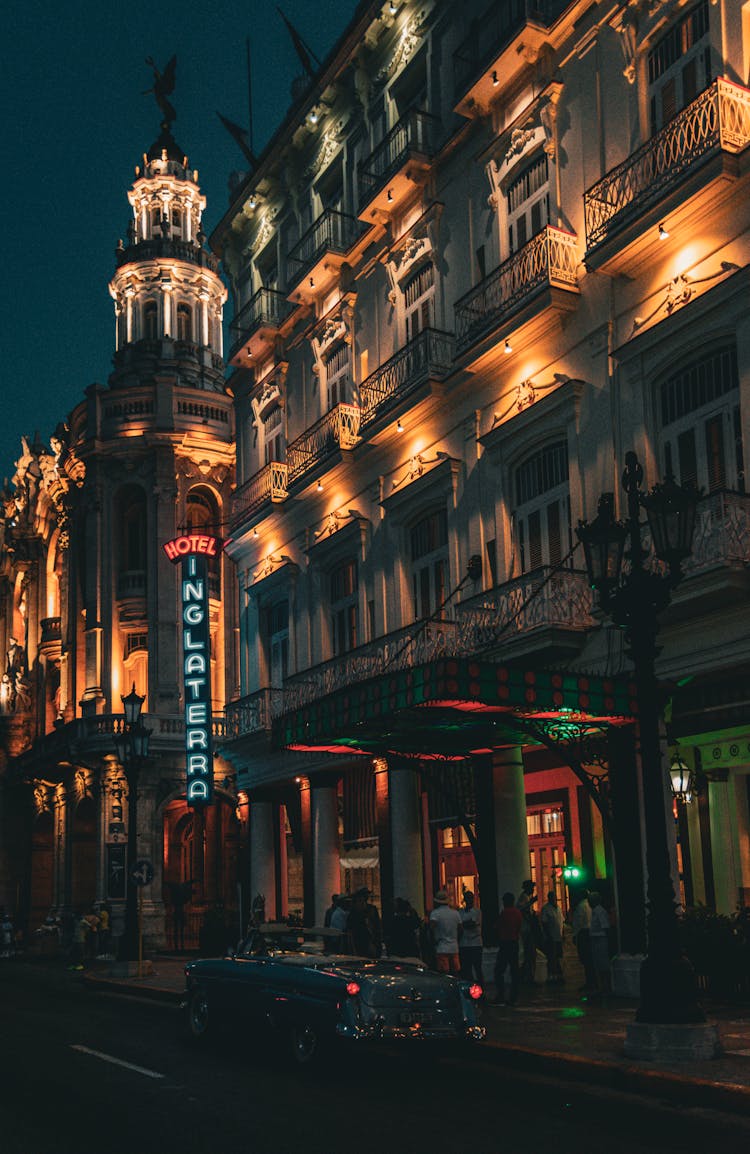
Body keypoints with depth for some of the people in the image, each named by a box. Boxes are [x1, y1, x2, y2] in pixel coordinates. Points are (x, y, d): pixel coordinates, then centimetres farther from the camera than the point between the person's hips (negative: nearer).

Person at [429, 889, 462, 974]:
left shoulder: (435, 913, -7)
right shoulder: (456, 913, 9)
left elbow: (432, 927, -21)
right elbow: (460, 929, 11)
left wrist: (434, 940, -9)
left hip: (441, 949, -5)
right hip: (454, 949, 5)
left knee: (443, 975, -4)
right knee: (455, 974, 10)